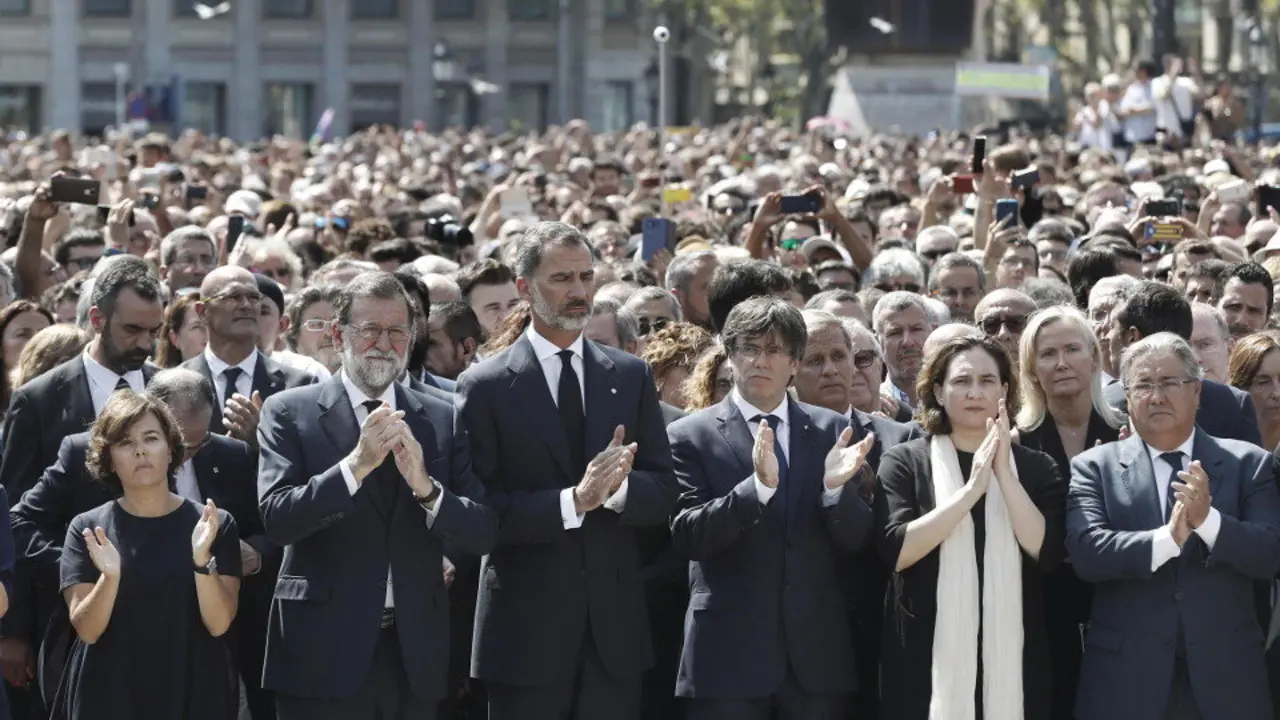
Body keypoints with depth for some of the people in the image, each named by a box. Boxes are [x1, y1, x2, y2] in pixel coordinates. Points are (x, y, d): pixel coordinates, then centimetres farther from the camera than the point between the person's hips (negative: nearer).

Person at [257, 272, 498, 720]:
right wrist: (356, 464, -21)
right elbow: (276, 519, -11)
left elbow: (482, 534, 1)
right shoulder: (290, 413, 0)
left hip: (414, 656, 3)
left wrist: (426, 486, -16)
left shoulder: (443, 420, 7)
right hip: (324, 655, -3)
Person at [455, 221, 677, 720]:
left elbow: (663, 492, 5)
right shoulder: (485, 386, -3)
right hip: (526, 626, -3)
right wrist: (572, 502, -21)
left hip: (614, 623, 3)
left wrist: (619, 487, -16)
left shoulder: (631, 376, 9)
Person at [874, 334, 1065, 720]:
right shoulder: (905, 462, 2)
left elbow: (1046, 552, -6)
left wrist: (1004, 473, -13)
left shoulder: (1036, 467, 7)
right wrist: (971, 488, -16)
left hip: (1011, 660, 1)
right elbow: (896, 550, -11)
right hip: (927, 659, -1)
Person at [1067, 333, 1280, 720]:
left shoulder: (1249, 464, 6)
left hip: (1225, 675, 1)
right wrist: (1168, 539, -24)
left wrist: (1207, 520, -21)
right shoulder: (1095, 468, 4)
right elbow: (1086, 551, -11)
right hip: (1126, 677, -1)